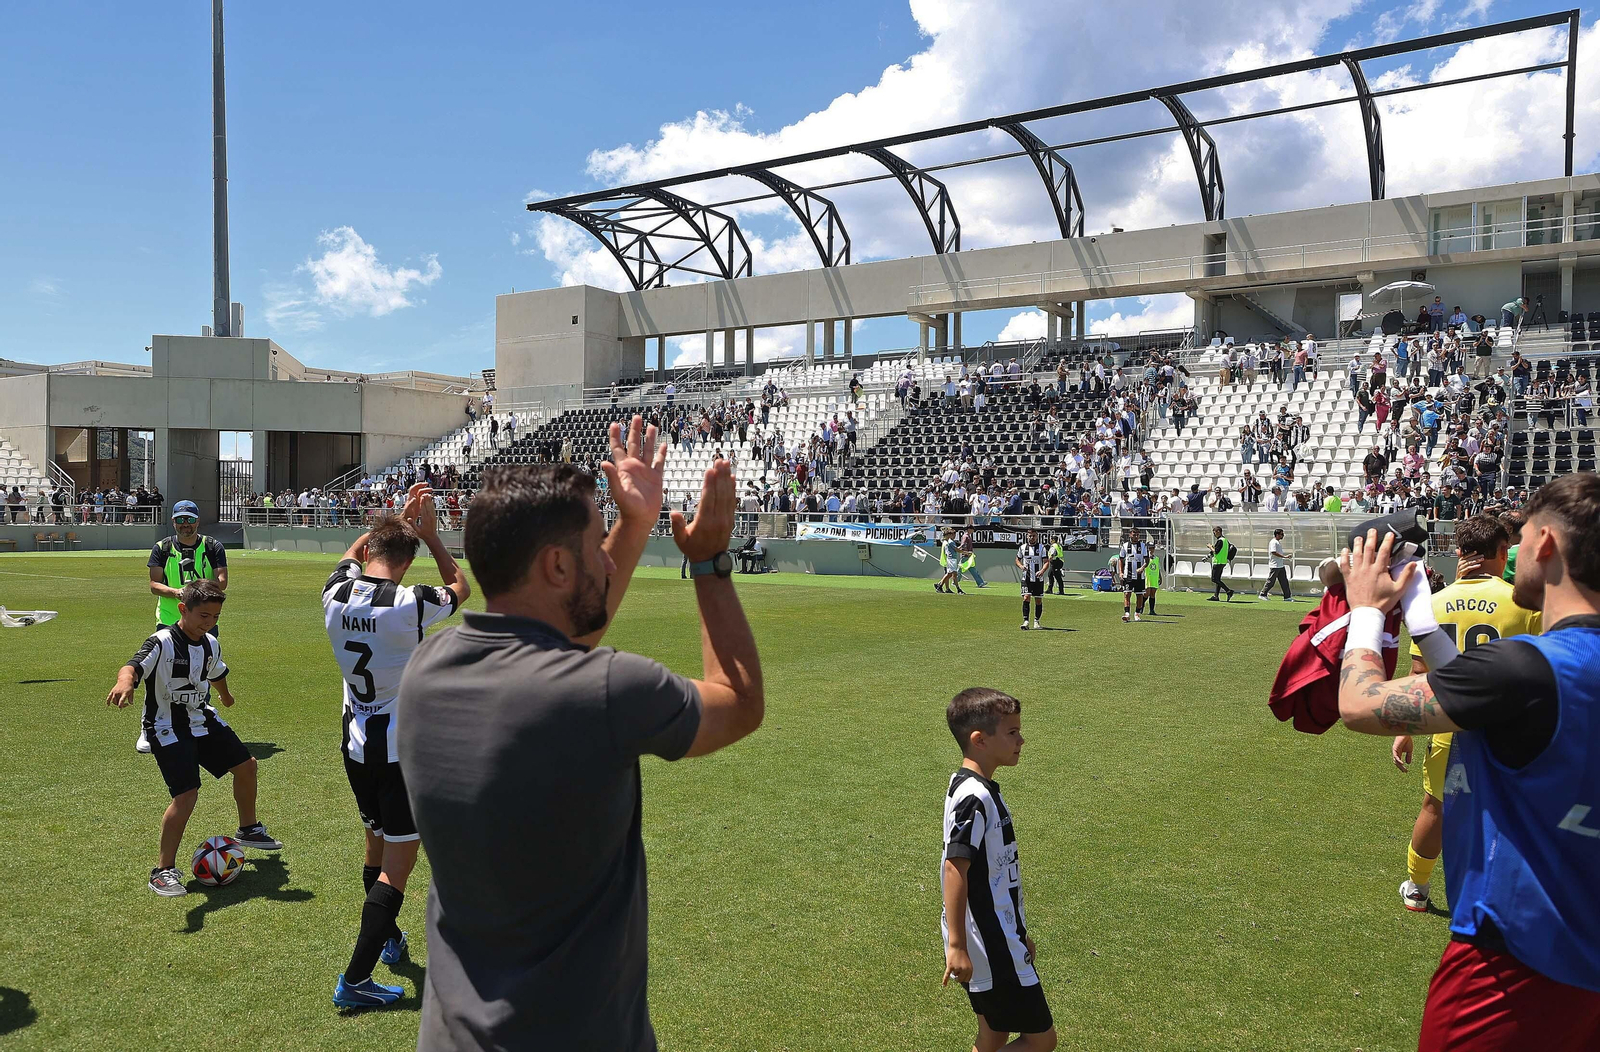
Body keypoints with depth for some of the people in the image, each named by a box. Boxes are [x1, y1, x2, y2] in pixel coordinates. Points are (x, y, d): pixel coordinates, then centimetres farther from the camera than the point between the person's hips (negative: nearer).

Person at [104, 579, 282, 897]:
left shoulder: (211, 644, 1)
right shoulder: (162, 643, -22)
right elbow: (133, 666, -42)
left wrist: (226, 696, 43)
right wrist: (125, 681, -65)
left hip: (202, 720, 8)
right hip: (167, 728, -8)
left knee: (246, 765, 14)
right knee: (187, 793, -19)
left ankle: (249, 830, 39)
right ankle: (164, 870, -3)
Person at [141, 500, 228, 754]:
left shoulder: (213, 547, 3)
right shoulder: (162, 548, 4)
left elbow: (222, 581, -5)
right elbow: (154, 584, -3)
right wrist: (176, 592, -22)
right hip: (169, 621, 0)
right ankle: (147, 729, 9)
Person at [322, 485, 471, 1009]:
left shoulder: (336, 593, -5)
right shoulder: (410, 605, -20)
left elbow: (355, 550, 19)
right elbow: (460, 588, 2)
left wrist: (398, 517, 20)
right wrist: (428, 532, 7)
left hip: (355, 743, 7)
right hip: (403, 749, -7)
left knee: (376, 847, 24)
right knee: (398, 864, 1)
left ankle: (389, 938, 43)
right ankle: (354, 980, 1)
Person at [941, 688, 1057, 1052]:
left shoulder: (984, 790, 10)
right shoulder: (973, 797, -22)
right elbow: (955, 869, -26)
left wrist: (1018, 933, 25)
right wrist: (956, 946, -26)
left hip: (999, 942, 10)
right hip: (990, 951, -10)